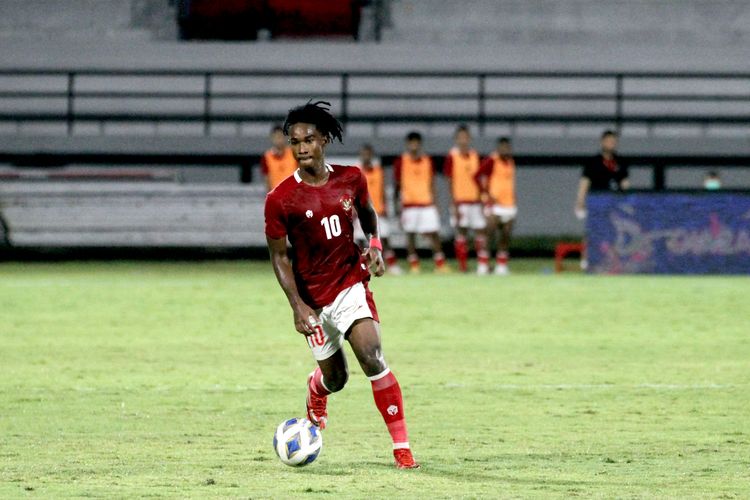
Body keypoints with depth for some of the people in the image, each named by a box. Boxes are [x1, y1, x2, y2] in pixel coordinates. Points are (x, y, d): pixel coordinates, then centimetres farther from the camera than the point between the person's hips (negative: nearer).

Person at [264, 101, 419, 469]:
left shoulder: (351, 179, -5)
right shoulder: (281, 199, -15)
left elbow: (368, 213, 16)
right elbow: (279, 256, -8)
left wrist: (375, 246, -3)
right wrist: (298, 306, -17)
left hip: (351, 283, 1)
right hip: (313, 297, -1)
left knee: (373, 359, -18)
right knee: (335, 377, 10)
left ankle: (401, 446, -13)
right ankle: (316, 388, 51)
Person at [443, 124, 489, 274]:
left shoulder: (475, 155, 11)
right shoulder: (452, 156, -3)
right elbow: (451, 182, -5)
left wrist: (483, 199, 12)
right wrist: (454, 204, -10)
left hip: (475, 200, 4)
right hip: (460, 200, -4)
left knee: (481, 231, 0)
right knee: (461, 232, -1)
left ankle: (483, 265, 2)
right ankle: (463, 266, 4)